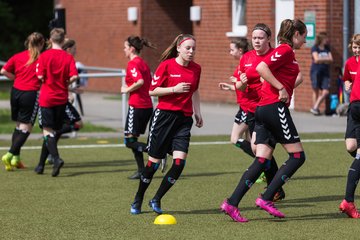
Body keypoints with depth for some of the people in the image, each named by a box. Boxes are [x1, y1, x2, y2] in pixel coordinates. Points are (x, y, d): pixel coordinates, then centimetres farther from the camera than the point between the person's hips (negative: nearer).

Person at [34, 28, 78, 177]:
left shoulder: (44, 56, -7)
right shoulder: (68, 57, -2)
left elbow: (40, 76, -12)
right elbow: (74, 76, -12)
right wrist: (65, 83, 7)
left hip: (47, 97, -3)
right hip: (61, 98, 3)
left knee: (47, 131, -3)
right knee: (54, 132, 12)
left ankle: (56, 159, -26)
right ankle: (41, 164, 18)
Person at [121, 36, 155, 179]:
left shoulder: (133, 63, -12)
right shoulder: (143, 63, 15)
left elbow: (140, 81, -27)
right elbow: (151, 83, 16)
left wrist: (127, 90, -13)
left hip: (136, 106, -9)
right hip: (147, 106, 9)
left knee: (130, 141, -6)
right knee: (133, 140, 14)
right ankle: (141, 170, 13)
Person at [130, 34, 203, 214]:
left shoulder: (196, 68, 7)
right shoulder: (166, 65, -8)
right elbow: (152, 90, -7)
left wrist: (197, 112, 17)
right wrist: (174, 89, -18)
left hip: (184, 118, 4)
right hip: (164, 116, -4)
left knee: (179, 162, -13)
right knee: (154, 161, 2)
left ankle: (156, 200, 4)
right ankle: (137, 201, 21)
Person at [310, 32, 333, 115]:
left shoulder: (327, 48, 13)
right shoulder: (315, 48, -2)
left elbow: (331, 59, 4)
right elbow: (316, 59, -14)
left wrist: (321, 60, -10)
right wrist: (326, 59, -5)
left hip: (325, 72, 5)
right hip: (316, 72, -4)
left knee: (325, 92, -6)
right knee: (316, 91, 0)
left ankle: (315, 108, 4)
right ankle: (315, 108, 9)